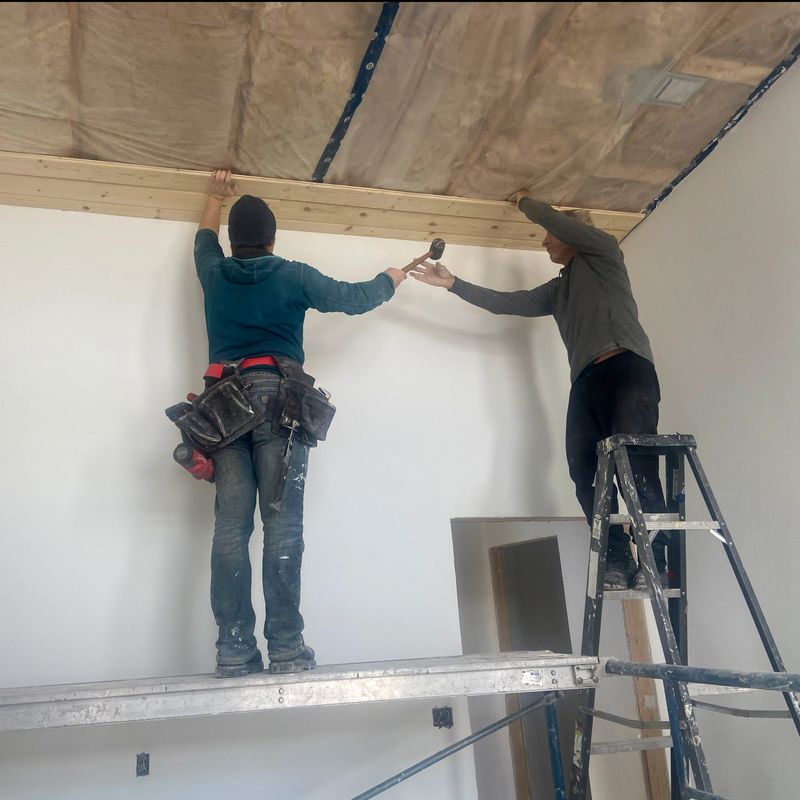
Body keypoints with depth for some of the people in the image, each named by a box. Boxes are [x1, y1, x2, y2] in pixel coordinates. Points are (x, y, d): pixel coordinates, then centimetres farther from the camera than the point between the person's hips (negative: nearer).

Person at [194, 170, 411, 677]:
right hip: (278, 400, -3)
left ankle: (234, 652, -2)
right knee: (282, 526, -7)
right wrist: (390, 281, 38)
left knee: (231, 527, -2)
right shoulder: (294, 277, 6)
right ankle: (286, 650, -7)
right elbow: (354, 299, 18)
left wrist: (217, 197, 56)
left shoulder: (215, 273, 15)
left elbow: (205, 238, 38)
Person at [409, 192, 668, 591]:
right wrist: (453, 283, 25)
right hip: (586, 380, 7)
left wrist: (522, 200, 26)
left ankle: (655, 563, -14)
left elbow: (550, 217, 6)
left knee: (636, 465, -17)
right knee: (585, 471, -9)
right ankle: (618, 561, -6)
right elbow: (507, 302, 27)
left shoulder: (603, 249, 14)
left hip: (626, 367, -6)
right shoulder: (557, 289, 30)